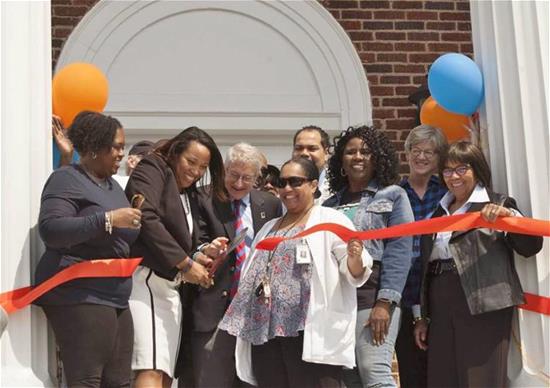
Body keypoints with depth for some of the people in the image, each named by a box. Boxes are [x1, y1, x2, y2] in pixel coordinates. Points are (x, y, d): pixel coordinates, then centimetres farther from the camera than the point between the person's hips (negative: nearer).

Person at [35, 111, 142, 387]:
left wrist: (136, 218, 15)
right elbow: (49, 229, -20)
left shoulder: (112, 185, 21)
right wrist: (107, 219, -21)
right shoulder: (67, 179, -5)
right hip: (80, 298, -9)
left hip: (115, 301, 9)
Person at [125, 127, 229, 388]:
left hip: (171, 288, 8)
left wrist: (204, 254, 2)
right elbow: (146, 218, -14)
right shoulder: (152, 170, 2)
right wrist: (186, 263, -12)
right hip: (146, 280, -8)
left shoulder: (190, 196, 24)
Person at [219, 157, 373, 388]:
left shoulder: (331, 220, 3)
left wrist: (355, 257, -25)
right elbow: (252, 273, 28)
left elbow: (354, 273, -4)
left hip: (310, 332, -6)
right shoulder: (268, 228, 24)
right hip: (265, 331, 6)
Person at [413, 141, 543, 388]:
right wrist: (423, 317, 17)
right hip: (441, 312, 5)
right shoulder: (438, 212, 18)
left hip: (482, 308, -5)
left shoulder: (498, 205, 3)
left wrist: (509, 215, -24)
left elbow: (530, 247, -8)